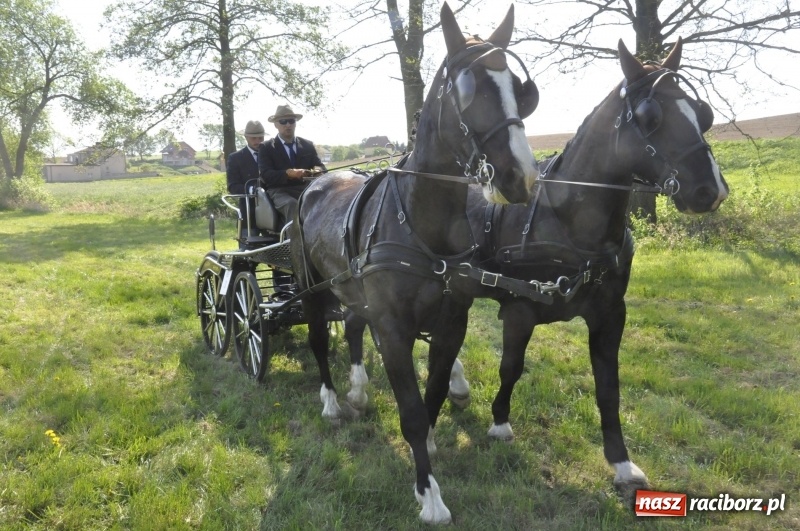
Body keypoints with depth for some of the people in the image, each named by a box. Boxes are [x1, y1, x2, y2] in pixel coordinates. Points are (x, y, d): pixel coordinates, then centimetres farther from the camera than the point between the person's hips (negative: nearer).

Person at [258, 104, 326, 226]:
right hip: (279, 191, -3)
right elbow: (265, 175, -6)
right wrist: (288, 173, -25)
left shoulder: (308, 145, 18)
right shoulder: (266, 147, 8)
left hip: (306, 189, 3)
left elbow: (321, 167, 10)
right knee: (292, 204, -37)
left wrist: (315, 172, -17)